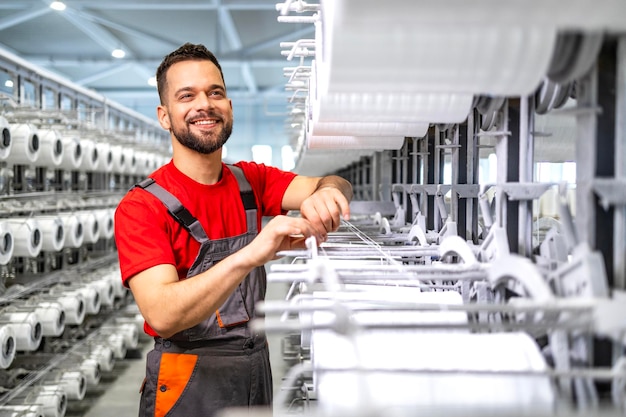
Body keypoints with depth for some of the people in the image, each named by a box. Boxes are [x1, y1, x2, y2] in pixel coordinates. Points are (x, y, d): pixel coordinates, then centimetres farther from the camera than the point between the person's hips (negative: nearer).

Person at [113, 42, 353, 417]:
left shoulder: (251, 180, 4)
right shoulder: (141, 206, -14)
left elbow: (333, 187, -10)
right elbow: (162, 315, -27)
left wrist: (328, 191, -35)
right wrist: (249, 256, -41)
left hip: (257, 370, 6)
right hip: (188, 384, -5)